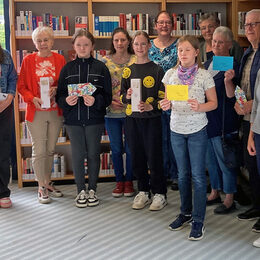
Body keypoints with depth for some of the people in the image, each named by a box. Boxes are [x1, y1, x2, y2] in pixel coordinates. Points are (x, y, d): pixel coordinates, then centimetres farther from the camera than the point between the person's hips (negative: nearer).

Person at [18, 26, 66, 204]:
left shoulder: (60, 59, 4)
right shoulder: (28, 60, 0)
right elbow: (21, 86, 0)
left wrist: (56, 90, -13)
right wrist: (33, 98, -16)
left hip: (56, 111, 2)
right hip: (36, 111, -2)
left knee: (50, 149, 13)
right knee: (39, 150, 0)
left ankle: (48, 183, 28)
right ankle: (41, 187, 13)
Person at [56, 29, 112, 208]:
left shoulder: (101, 67, 2)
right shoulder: (67, 68, 6)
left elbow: (108, 96, -1)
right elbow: (60, 95, 6)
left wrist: (95, 100, -19)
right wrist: (66, 100, -15)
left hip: (95, 119, -1)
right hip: (73, 119, 1)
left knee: (93, 154, 7)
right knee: (77, 154, 5)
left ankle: (92, 190, 21)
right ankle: (81, 191, 18)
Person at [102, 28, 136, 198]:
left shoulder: (135, 61, 0)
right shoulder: (105, 61, 4)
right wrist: (110, 100, -9)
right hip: (111, 112, 1)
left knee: (130, 148, 5)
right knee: (116, 149, 9)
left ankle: (129, 181, 20)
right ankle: (119, 181, 23)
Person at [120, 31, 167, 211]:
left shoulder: (157, 70, -2)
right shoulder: (128, 70, 10)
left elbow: (163, 96, -4)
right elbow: (122, 95, 15)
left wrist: (151, 106, -20)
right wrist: (127, 96, -7)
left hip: (152, 118, -4)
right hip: (132, 119, 4)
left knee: (154, 157, -2)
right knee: (137, 157, 10)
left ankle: (160, 194, 13)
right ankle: (143, 192, 24)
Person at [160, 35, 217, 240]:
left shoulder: (204, 75, -8)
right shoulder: (171, 74, 2)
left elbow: (213, 103, -3)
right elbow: (168, 100, 10)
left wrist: (200, 107, -23)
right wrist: (166, 105, -13)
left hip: (197, 130, -4)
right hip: (177, 129, 4)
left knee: (198, 176, -1)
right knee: (183, 174, 15)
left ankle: (198, 221, 8)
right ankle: (186, 213, 31)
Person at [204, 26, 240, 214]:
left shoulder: (233, 66, -11)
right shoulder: (207, 64, 11)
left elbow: (232, 97, -17)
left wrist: (228, 81, -32)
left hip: (223, 121, -7)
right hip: (206, 119, 7)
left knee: (225, 160, 1)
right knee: (210, 159, 16)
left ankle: (229, 199, 13)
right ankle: (215, 193, 32)